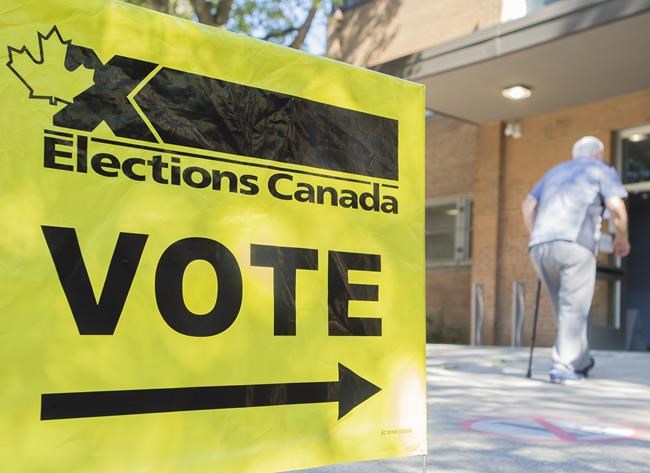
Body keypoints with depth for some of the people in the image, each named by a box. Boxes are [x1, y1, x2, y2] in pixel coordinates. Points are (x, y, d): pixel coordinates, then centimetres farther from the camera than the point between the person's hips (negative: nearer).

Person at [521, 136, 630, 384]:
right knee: (574, 309, -3)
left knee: (567, 308, 17)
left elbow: (528, 206, 24)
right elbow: (617, 209, 1)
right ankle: (563, 367, -11)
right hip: (575, 244, -5)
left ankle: (579, 362, 25)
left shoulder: (556, 171, 32)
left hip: (541, 246, 5)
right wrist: (622, 238, 16)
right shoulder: (603, 171, 16)